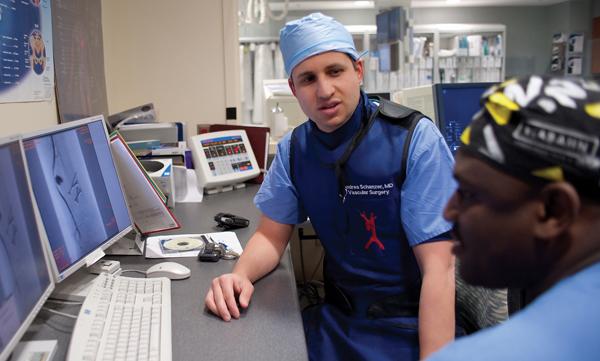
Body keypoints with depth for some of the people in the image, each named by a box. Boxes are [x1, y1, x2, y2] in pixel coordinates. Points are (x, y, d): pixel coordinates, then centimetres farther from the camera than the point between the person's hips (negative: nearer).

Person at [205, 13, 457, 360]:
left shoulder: (416, 140, -17)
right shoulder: (293, 149, -2)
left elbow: (439, 269, -19)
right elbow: (272, 235, 5)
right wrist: (240, 275, -16)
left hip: (408, 327, -3)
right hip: (336, 320, 4)